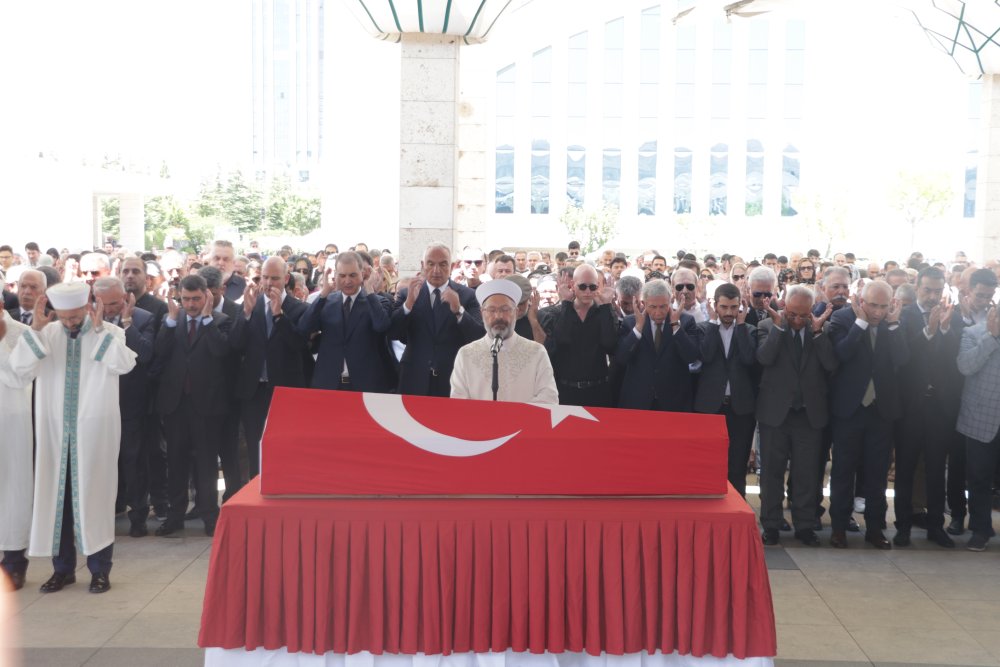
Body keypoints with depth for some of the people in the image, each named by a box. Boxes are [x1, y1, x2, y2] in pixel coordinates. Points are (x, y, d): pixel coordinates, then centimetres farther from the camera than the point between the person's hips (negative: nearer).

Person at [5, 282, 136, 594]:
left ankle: (99, 569, 15)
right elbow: (20, 368, -9)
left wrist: (98, 328, -23)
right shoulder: (46, 334, 2)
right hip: (55, 431, 3)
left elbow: (124, 365, -23)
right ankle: (63, 568, 22)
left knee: (93, 495, 4)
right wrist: (35, 328, -16)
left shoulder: (109, 334, -4)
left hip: (94, 431, -3)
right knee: (57, 495, 9)